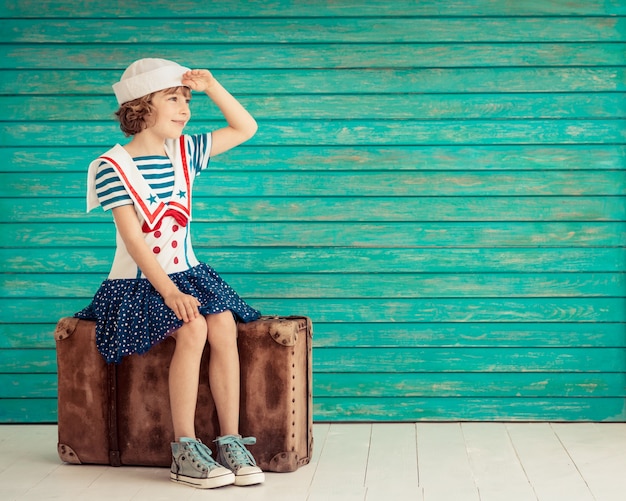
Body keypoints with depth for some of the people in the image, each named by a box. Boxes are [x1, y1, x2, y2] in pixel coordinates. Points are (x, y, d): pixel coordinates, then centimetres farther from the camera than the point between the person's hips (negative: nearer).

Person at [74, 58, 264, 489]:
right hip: (138, 282, -5)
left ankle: (231, 441, -19)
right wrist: (169, 292, -27)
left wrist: (211, 86, 2)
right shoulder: (114, 166, -10)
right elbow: (133, 239, -17)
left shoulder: (185, 151, 7)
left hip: (187, 274, 5)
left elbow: (246, 128, 15)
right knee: (192, 329, -30)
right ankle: (185, 450, -22)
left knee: (224, 325, -24)